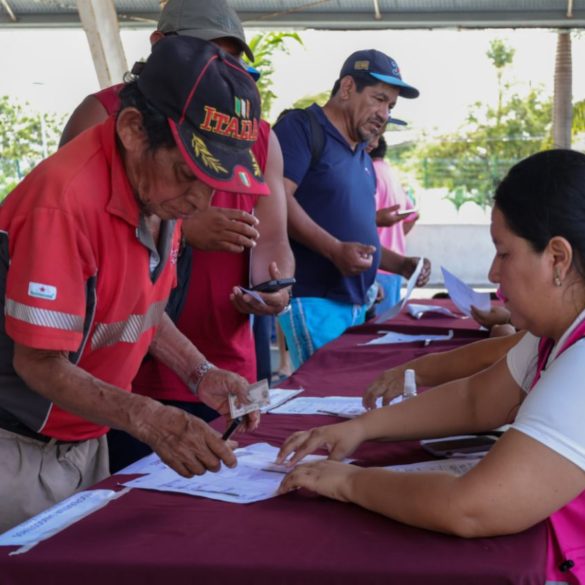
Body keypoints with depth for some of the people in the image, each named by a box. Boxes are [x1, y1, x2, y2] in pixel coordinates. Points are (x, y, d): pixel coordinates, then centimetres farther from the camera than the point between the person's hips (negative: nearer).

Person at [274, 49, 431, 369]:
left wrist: (402, 264, 13)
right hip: (312, 300, -9)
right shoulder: (301, 127, -6)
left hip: (356, 303, 9)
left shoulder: (363, 158, 21)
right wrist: (335, 250, -26)